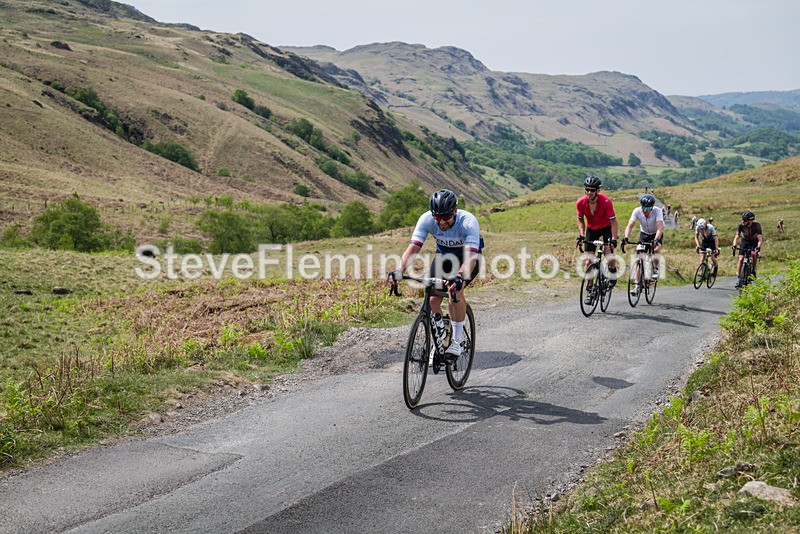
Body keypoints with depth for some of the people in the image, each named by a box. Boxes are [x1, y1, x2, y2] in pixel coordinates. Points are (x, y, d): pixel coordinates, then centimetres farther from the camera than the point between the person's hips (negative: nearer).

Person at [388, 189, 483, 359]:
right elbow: (412, 249, -33)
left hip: (468, 255, -3)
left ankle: (458, 341, -15)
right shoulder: (426, 219, -28)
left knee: (455, 290, -30)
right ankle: (439, 326, 22)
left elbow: (470, 257, -46)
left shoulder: (468, 222, -36)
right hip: (444, 254, 3)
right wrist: (399, 271, -49)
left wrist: (460, 278, -64)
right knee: (433, 299, -13)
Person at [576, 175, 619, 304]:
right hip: (591, 229, 3)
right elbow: (580, 219, -3)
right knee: (589, 261, -4)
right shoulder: (580, 203, -21)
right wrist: (581, 235, -16)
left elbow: (613, 221, -26)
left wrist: (614, 239, -35)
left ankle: (613, 273, 6)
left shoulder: (606, 202, -30)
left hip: (606, 228, -3)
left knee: (608, 252, -27)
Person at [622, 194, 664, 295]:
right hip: (644, 234, 2)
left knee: (656, 250, -31)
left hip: (656, 234, -2)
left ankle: (655, 269, -2)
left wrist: (656, 240, -58)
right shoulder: (637, 211, -25)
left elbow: (660, 227, -41)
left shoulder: (657, 211, -31)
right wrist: (626, 237, -50)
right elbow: (630, 226, -32)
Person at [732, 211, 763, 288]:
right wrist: (734, 245, -49)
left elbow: (760, 238, -35)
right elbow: (737, 236, -29)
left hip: (754, 241, -2)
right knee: (741, 259, -13)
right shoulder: (740, 225, -24)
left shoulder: (756, 225, -29)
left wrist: (758, 247, -53)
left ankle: (753, 270, -7)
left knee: (754, 253, -32)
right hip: (745, 241, 2)